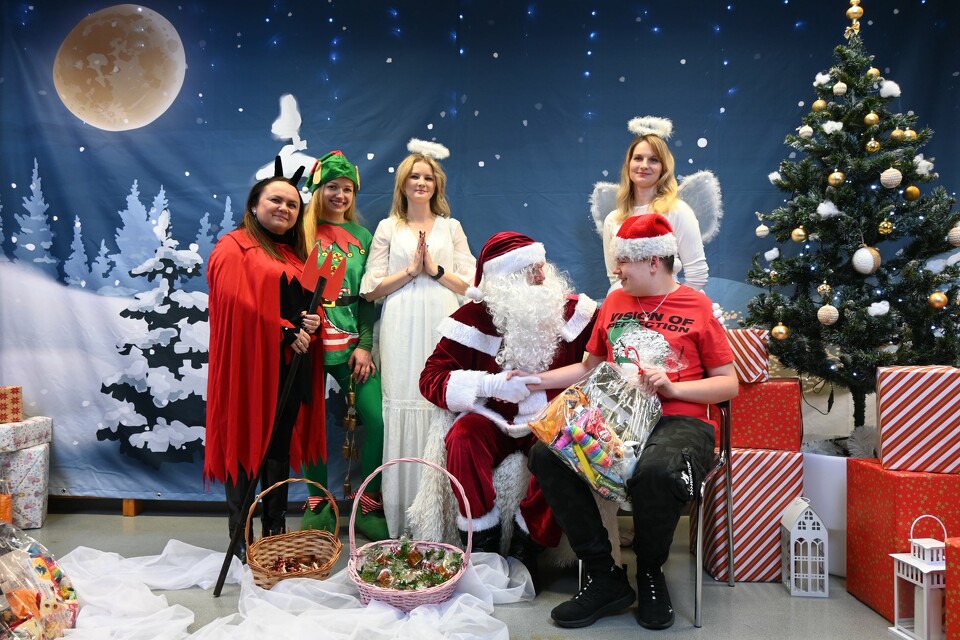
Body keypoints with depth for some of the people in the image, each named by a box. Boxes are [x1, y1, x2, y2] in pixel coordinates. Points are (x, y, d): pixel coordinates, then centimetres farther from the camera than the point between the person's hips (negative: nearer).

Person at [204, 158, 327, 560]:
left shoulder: (294, 254, 19)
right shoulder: (234, 248, -3)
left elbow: (306, 302, 19)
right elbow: (240, 304, -15)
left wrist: (312, 321, -4)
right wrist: (286, 332, -16)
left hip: (291, 367, 7)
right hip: (251, 365, -7)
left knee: (281, 447, 12)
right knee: (246, 447, 0)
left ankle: (277, 534, 22)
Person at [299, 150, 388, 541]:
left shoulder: (362, 237, 13)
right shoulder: (302, 233, 6)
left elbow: (369, 297, 9)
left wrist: (365, 344, 0)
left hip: (352, 343, 2)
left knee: (378, 420, -9)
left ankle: (369, 508, 8)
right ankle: (318, 505, 22)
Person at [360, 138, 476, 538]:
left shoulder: (451, 227, 16)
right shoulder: (388, 228, 13)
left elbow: (470, 284, 8)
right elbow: (371, 289, 5)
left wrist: (435, 269, -5)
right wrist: (410, 270, -5)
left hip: (443, 330, 1)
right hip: (402, 335, 0)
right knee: (403, 411, -5)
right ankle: (401, 522, 6)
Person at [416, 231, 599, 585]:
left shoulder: (572, 309, -2)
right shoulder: (475, 318, -6)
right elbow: (431, 378, -7)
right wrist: (490, 384, -21)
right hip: (495, 419, 0)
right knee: (462, 440, -31)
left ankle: (526, 547, -10)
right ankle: (482, 546, -14)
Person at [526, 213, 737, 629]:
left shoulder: (697, 307, 4)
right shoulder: (614, 302, 17)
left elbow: (729, 384, 4)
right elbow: (590, 367, 25)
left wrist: (672, 387, -11)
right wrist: (534, 381, 16)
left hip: (679, 420, -4)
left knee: (656, 472, -39)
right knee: (545, 454, -23)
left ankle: (650, 574, -4)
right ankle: (605, 577, -9)